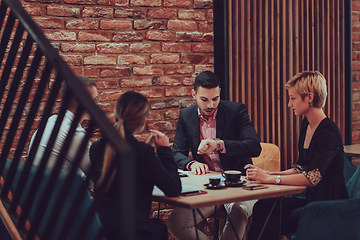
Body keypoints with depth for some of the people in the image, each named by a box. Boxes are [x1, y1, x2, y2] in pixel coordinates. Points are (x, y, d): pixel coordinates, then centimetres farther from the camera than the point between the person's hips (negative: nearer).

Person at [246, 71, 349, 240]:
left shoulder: (329, 132, -18)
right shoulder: (306, 125, 10)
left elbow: (312, 178, -25)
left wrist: (270, 178, -23)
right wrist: (269, 174, 2)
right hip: (311, 199, 8)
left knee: (271, 223, -20)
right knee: (261, 207, -13)